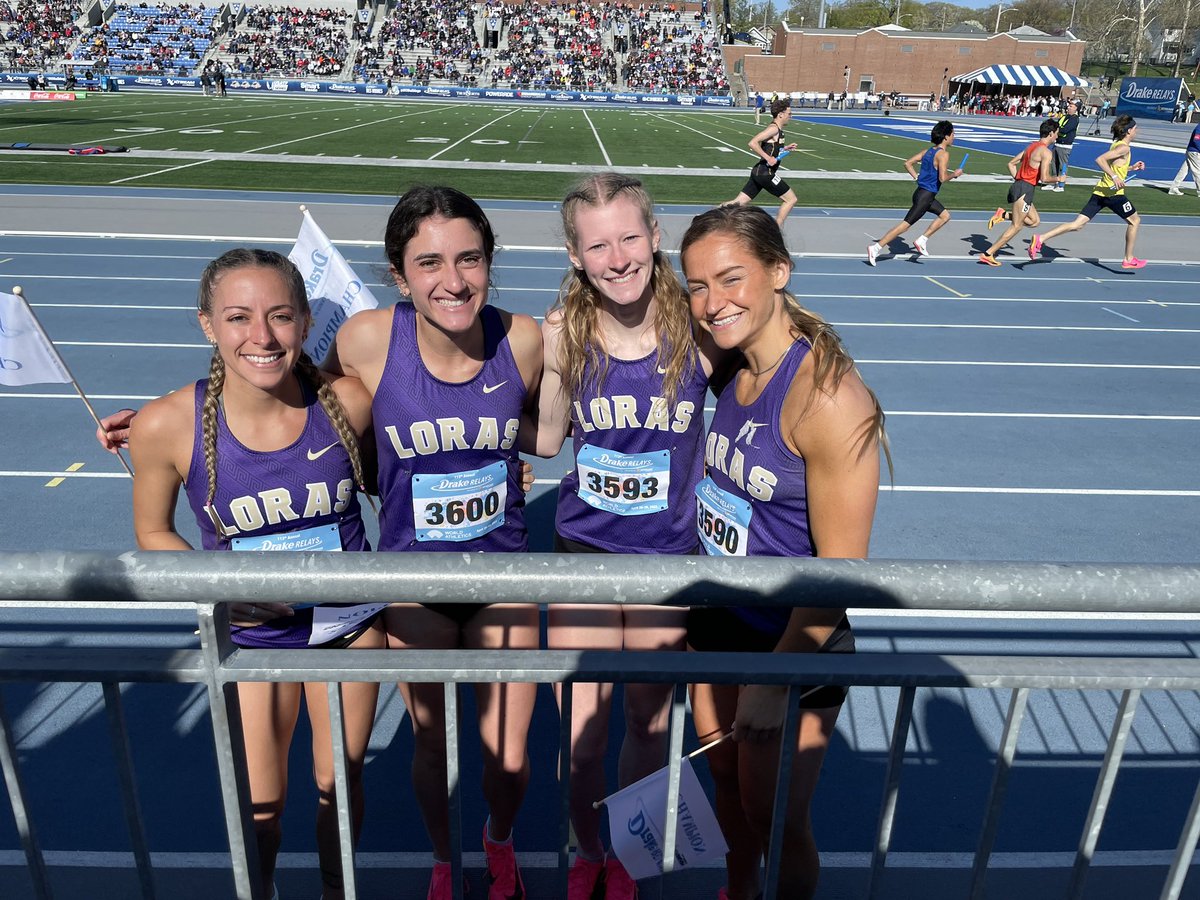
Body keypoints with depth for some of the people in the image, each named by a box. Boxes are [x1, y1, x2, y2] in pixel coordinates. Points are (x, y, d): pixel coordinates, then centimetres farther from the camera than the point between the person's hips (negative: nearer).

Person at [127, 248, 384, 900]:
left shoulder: (346, 400, -20)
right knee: (260, 806, 15)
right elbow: (153, 533, -4)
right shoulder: (168, 425, -22)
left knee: (340, 780, 21)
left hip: (350, 621, 1)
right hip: (250, 633, -1)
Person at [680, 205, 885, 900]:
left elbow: (839, 570, -23)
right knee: (726, 779, 27)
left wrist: (774, 681, -18)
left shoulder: (827, 397, -27)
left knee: (775, 819, 15)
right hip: (719, 621, 7)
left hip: (794, 643, -7)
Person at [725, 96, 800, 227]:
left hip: (759, 172, 10)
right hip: (765, 173, -9)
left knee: (739, 202, 7)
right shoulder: (773, 128, -13)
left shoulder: (777, 129, 16)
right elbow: (753, 143, -24)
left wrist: (785, 148, 18)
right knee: (791, 199, 1)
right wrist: (769, 158, -23)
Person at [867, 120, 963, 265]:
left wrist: (917, 177, 11)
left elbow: (908, 163, 10)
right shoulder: (943, 154, -15)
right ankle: (876, 248, -7)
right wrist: (954, 174, -6)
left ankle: (922, 240, 15)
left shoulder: (928, 151, 10)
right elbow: (943, 178, -24)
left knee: (945, 215, 20)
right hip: (925, 196, -9)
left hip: (921, 192, 10)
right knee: (906, 224, -6)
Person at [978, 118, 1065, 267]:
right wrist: (1058, 178, 0)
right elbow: (1044, 178, -18)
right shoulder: (1046, 152, -11)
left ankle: (1004, 215, 4)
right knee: (1016, 226, -2)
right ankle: (988, 254, -5)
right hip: (1025, 190, -9)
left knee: (1035, 221, 17)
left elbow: (1011, 163, 20)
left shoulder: (1032, 146, 17)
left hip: (1018, 186, 9)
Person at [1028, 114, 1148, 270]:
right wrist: (1114, 177, -27)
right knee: (1134, 220, 12)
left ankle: (1040, 239, -16)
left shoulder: (1117, 145, 17)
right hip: (1114, 193, -8)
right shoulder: (1124, 148, -11)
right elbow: (1099, 159, -25)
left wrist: (1132, 167, 26)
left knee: (1077, 224, 0)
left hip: (1100, 191, 8)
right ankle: (1129, 259, 19)